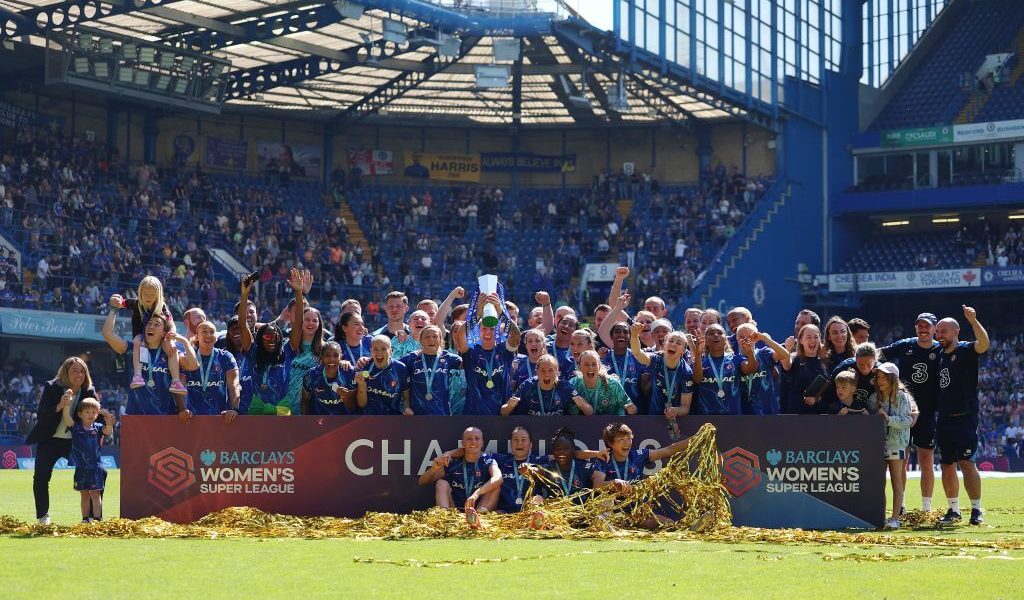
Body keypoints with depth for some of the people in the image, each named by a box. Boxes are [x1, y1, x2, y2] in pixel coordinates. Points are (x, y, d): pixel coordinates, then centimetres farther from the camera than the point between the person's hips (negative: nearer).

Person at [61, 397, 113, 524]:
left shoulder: (98, 428, 2)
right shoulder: (75, 427, 2)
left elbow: (108, 431, -15)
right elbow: (66, 418, -14)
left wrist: (108, 418, -33)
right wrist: (67, 404, -30)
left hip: (95, 467, -2)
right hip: (81, 468, 2)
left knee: (95, 494, -1)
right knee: (84, 494, 11)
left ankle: (97, 519, 0)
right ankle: (85, 519, 17)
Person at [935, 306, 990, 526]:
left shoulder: (966, 350, -4)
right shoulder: (939, 355, 16)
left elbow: (984, 344, -27)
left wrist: (973, 320, -39)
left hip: (965, 417, -7)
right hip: (944, 419, 7)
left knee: (966, 463, -11)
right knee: (947, 465, 8)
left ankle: (976, 510, -5)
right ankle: (953, 510, 17)